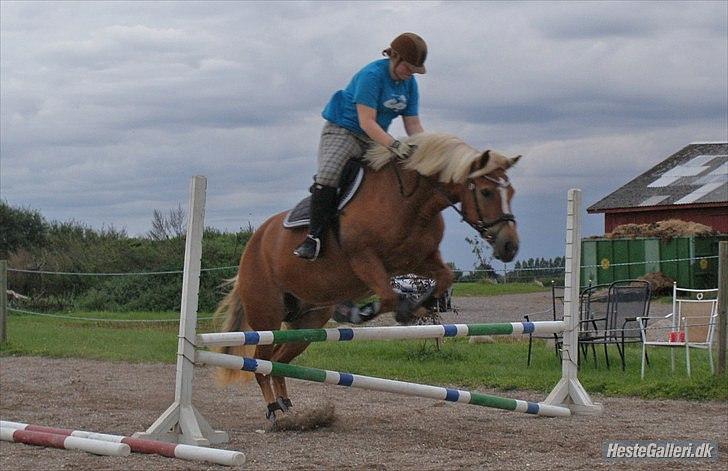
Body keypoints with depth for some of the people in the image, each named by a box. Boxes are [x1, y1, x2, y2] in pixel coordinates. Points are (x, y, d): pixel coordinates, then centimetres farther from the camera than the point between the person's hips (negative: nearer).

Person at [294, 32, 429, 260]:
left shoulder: (410, 84, 4)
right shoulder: (372, 75, -19)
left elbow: (413, 124, 5)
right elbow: (366, 122, -25)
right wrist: (394, 145, -36)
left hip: (376, 138, 8)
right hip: (342, 131, -8)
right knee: (327, 174, -28)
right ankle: (314, 237, -29)